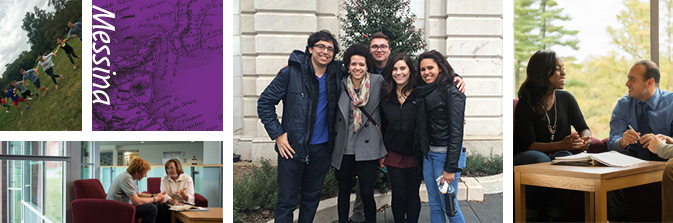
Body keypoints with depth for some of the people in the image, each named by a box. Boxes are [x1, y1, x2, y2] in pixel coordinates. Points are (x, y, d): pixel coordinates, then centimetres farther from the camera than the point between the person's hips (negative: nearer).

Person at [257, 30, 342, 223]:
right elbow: (265, 103, -4)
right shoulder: (291, 72, -8)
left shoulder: (337, 74, 2)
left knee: (312, 197, 16)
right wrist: (277, 134, -10)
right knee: (286, 201, 0)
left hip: (322, 149, 4)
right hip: (292, 147, -4)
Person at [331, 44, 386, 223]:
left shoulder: (378, 82, -2)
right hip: (343, 148, 2)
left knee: (367, 194, -1)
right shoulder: (340, 84, 3)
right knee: (344, 191, 13)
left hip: (367, 148, -2)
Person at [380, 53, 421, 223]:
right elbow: (382, 126, 11)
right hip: (394, 154, 2)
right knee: (398, 195, 7)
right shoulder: (386, 96, 4)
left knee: (412, 195, 8)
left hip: (414, 153, -2)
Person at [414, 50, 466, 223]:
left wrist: (451, 168, -19)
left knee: (448, 205, -1)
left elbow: (456, 132, -16)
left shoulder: (451, 92, -12)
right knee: (434, 205, 12)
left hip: (446, 154, -7)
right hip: (428, 154, 7)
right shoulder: (423, 93, 12)